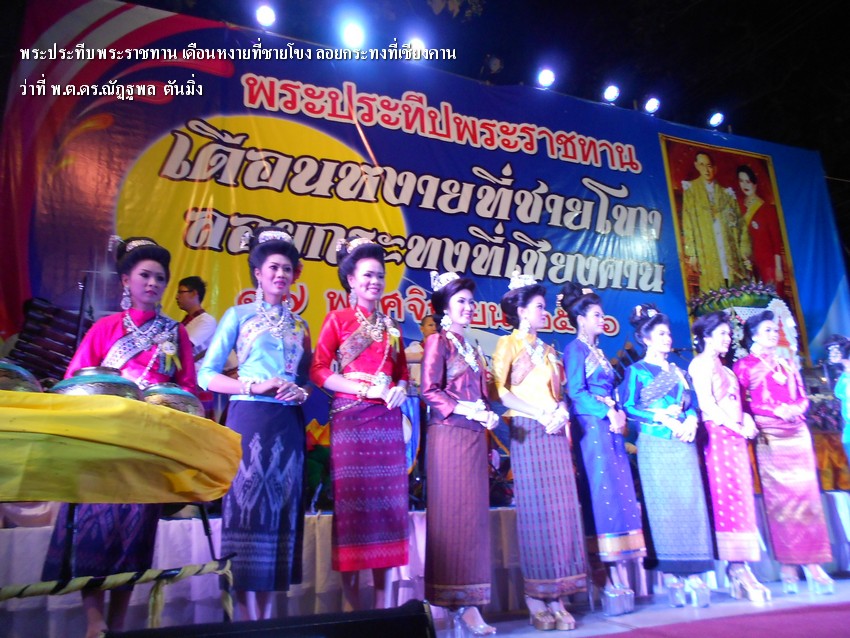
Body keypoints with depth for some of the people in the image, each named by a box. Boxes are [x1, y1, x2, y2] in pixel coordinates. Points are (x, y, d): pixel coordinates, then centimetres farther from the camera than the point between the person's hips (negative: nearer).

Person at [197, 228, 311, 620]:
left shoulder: (299, 325, 16)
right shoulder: (239, 315, 4)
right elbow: (206, 375, -2)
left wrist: (302, 392, -4)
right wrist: (254, 387, -14)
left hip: (290, 424, 4)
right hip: (249, 419, -4)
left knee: (280, 510, 6)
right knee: (247, 507, -4)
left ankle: (267, 618, 17)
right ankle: (249, 621, 7)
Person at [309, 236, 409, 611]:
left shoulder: (390, 326, 16)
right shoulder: (338, 320, 3)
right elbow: (318, 371, -5)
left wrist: (400, 390, -4)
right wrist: (366, 389, -14)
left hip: (387, 421, 4)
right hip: (350, 419, -4)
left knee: (387, 502, 4)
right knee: (352, 502, -1)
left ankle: (384, 606, 13)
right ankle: (351, 605, 11)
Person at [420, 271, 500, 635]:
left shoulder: (471, 348, 20)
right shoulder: (438, 341, -2)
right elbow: (429, 391, -12)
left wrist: (489, 415, 5)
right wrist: (468, 409, -16)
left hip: (474, 436, 8)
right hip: (449, 434, -7)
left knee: (475, 513, 6)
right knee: (451, 513, -4)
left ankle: (468, 602, 13)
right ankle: (456, 602, 3)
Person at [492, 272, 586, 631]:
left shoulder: (547, 350, 21)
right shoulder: (508, 344, 2)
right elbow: (498, 390, -8)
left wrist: (561, 412, -2)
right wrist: (540, 413, -14)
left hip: (555, 433, 6)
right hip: (528, 432, -6)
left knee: (561, 509, 2)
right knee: (536, 510, -6)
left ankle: (556, 597, 9)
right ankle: (535, 598, 3)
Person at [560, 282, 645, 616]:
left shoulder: (598, 351, 21)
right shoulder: (575, 349, -3)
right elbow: (576, 392, -12)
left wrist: (618, 413, 1)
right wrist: (607, 413, -15)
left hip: (610, 428, 8)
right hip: (591, 427, -8)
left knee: (620, 494, 4)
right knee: (603, 493, -9)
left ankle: (619, 579, 8)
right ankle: (614, 579, -4)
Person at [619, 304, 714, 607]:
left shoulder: (679, 371, 19)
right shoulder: (636, 370, 3)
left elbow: (692, 404, 15)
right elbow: (628, 408, -7)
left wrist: (691, 422, -6)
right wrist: (664, 419, -15)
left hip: (683, 443, 5)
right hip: (655, 444, -4)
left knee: (690, 504, -3)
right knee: (664, 505, -4)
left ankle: (693, 576, 1)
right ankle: (672, 577, 3)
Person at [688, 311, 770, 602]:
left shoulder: (722, 367, 24)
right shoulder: (702, 363, -4)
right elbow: (706, 404, -14)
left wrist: (747, 421, 3)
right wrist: (738, 427, -13)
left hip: (735, 437, 9)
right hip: (719, 435, -9)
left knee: (740, 500, 5)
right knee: (730, 498, -10)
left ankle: (739, 570, 8)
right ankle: (738, 568, -7)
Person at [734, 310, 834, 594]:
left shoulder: (788, 364, 20)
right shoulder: (744, 365, 3)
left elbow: (803, 397, 15)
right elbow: (743, 403, -5)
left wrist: (796, 408, -6)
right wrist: (776, 410, -15)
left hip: (798, 433, 5)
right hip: (769, 437, -5)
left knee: (806, 494, -1)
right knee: (779, 498, -4)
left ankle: (812, 563, 3)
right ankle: (787, 565, 1)